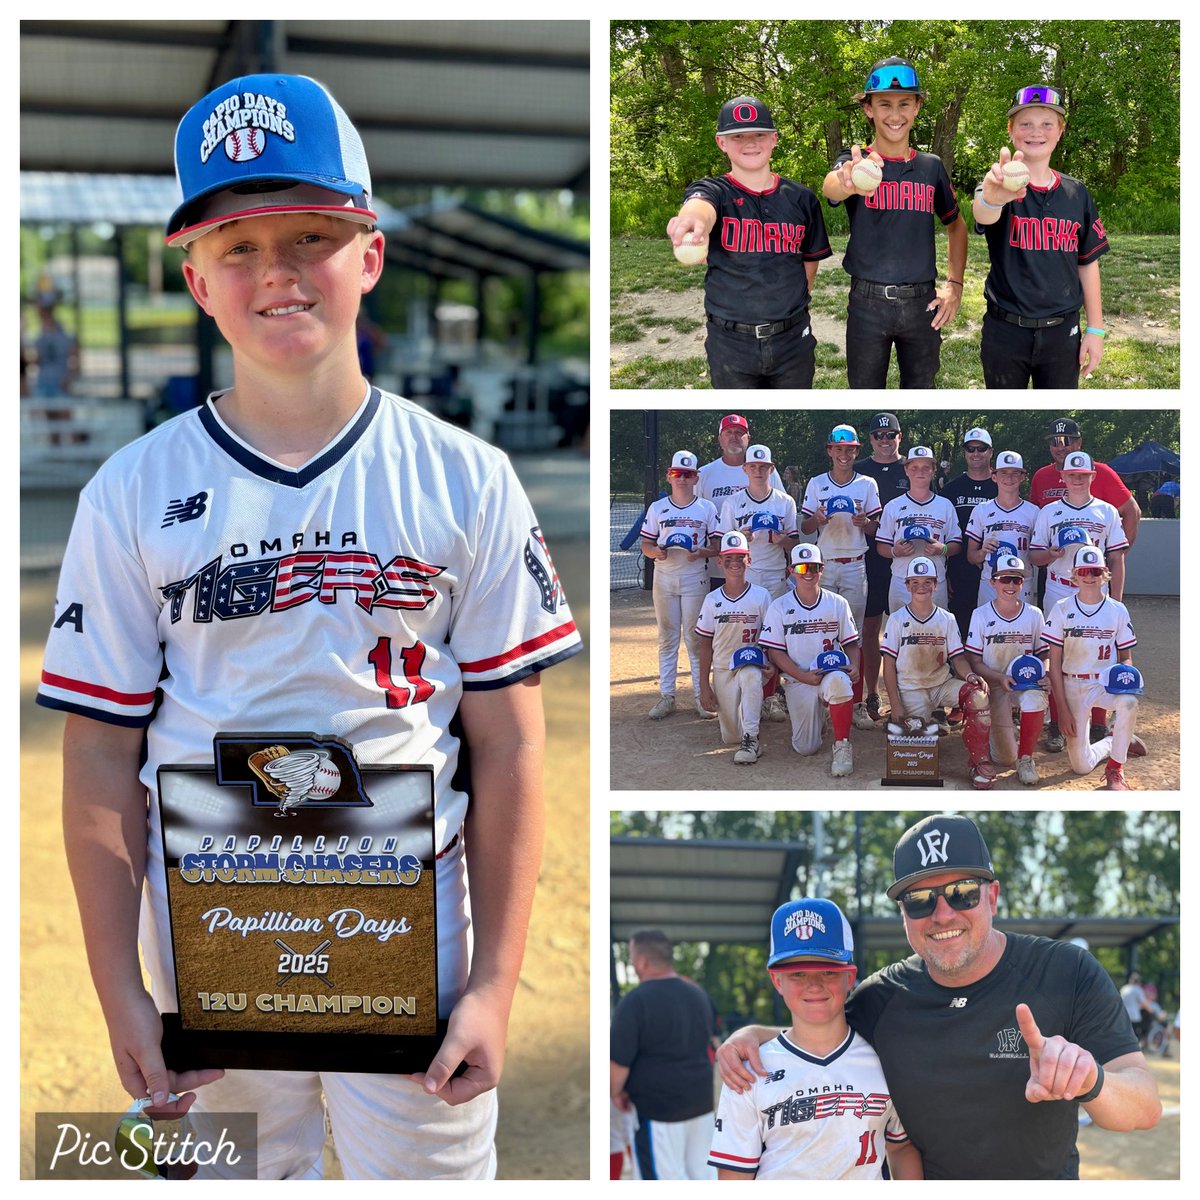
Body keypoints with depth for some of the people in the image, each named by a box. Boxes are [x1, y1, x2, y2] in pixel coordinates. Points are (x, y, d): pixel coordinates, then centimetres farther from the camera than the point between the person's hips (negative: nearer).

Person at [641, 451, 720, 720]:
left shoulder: (707, 508, 4)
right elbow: (646, 544, 8)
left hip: (695, 579, -2)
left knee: (695, 638, -1)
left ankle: (702, 696, 5)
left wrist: (701, 553, -17)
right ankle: (666, 696, 8)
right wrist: (656, 552, -14)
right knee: (667, 638, 5)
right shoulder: (657, 508, 8)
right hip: (664, 577, 2)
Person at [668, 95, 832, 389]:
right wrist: (692, 220, -54)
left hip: (792, 340, 2)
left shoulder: (802, 198, 4)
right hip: (730, 342, -2)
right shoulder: (714, 191, -5)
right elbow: (701, 205, -31)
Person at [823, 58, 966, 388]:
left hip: (922, 303, 3)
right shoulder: (856, 162, -5)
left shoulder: (931, 166, 6)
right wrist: (848, 183, -56)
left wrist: (955, 285, 6)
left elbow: (956, 226, 20)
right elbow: (830, 186, -30)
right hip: (868, 303, -2)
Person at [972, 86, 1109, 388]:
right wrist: (992, 198, -57)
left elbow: (1087, 263, 11)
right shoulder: (999, 187, -7)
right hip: (1005, 331, -2)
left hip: (1062, 331, 2)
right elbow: (983, 215, -32)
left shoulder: (1077, 194, 5)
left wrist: (1095, 329, 6)